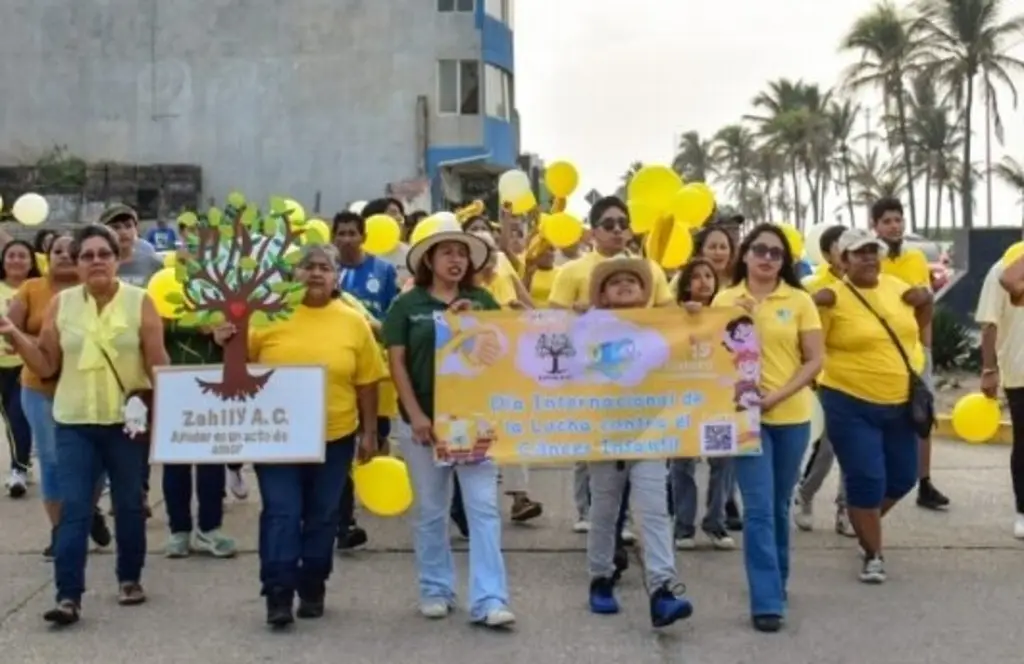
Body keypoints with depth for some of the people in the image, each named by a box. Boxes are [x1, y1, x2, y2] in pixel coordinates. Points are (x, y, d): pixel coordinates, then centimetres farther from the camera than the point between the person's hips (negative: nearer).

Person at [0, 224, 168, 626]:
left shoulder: (139, 302, -5)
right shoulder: (61, 304, 2)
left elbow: (158, 364, -5)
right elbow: (46, 366, 4)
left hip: (127, 421, -1)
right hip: (74, 422, 1)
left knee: (129, 504, 12)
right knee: (73, 509, -5)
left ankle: (130, 578, 29)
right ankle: (68, 595, -4)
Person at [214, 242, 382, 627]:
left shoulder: (354, 322, -1)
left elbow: (367, 383, 4)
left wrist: (369, 432, 4)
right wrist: (225, 343, -17)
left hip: (334, 437, 1)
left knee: (322, 517, 12)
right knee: (280, 514, -2)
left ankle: (312, 590, 27)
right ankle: (278, 595, 5)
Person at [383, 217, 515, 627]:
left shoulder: (482, 301, 6)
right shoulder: (407, 304, 1)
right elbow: (397, 363, -2)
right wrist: (416, 415, -10)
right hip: (424, 418, -1)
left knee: (484, 506, -5)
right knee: (430, 509, 9)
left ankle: (489, 600, -3)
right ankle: (435, 590, 24)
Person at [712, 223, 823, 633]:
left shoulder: (800, 301, 1)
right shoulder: (725, 300, 2)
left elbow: (814, 360, -2)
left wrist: (777, 395, -14)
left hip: (792, 416, 1)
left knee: (780, 507, 14)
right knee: (759, 508, -7)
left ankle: (775, 585, 31)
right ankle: (768, 601, -5)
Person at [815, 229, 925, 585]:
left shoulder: (896, 286, 4)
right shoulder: (832, 297, -13)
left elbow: (915, 322, 19)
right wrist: (816, 307, -33)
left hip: (900, 402, 6)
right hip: (851, 404, -6)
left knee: (903, 477, 15)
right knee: (866, 479, -5)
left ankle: (865, 522, 42)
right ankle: (873, 554, 13)